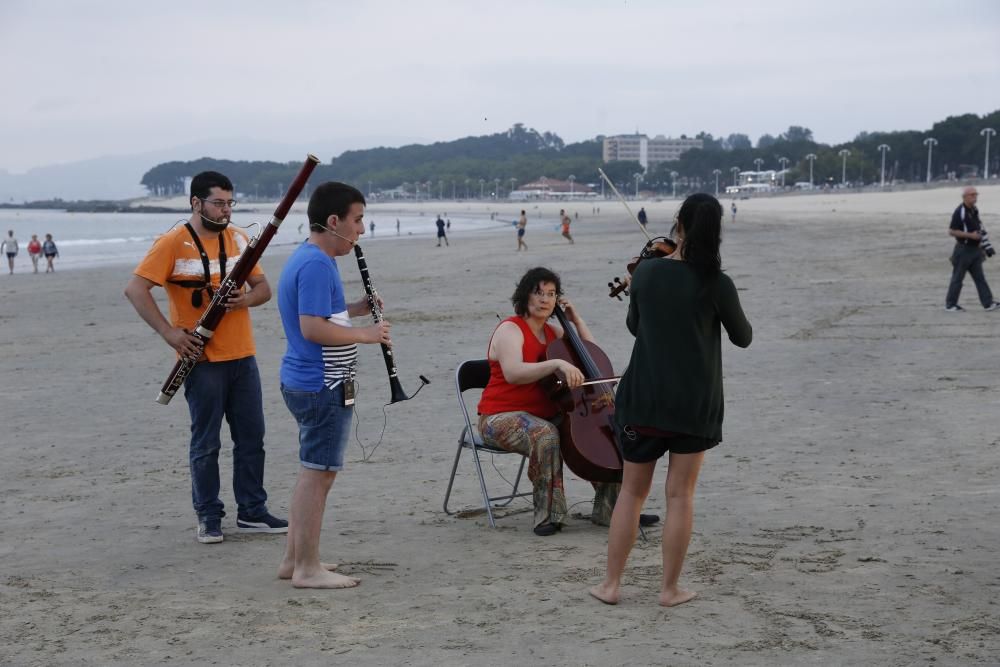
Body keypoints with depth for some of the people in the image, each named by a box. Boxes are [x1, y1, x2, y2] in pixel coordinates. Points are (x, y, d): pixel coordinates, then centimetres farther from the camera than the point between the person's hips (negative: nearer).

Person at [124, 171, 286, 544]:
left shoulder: (238, 239, 9)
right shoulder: (173, 244, -9)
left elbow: (263, 288, 12)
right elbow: (135, 290, -13)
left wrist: (247, 298, -11)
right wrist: (168, 332, -20)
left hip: (242, 356, 5)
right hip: (203, 359, -5)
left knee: (251, 437, 9)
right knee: (206, 442, 3)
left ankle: (252, 512, 19)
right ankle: (208, 517, 14)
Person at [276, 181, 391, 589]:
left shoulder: (307, 259, 14)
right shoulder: (317, 265, -19)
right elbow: (312, 328, -26)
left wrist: (355, 310, 13)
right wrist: (365, 334, -18)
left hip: (307, 383, 11)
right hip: (323, 386, -11)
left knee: (313, 472, 17)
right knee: (319, 474, -4)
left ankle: (294, 559, 24)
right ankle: (307, 569, 2)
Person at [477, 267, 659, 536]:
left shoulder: (553, 331, 13)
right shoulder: (510, 330, -12)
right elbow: (513, 373, -31)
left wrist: (576, 320, 6)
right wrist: (558, 363, -41)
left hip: (547, 415, 8)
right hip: (503, 418, -8)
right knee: (546, 435, -38)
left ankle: (608, 507, -2)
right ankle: (548, 514, -27)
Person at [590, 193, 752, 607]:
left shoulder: (646, 272, -3)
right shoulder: (718, 284, -11)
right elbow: (743, 338, 4)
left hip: (644, 397, 2)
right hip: (696, 403, -2)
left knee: (632, 490, 13)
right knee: (681, 494, 7)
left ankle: (611, 584, 14)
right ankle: (670, 588, 11)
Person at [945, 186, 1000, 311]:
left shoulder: (975, 210, 11)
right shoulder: (959, 212, -15)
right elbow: (951, 231, -18)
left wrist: (981, 246, 21)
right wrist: (970, 235, -23)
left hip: (975, 249, 8)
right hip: (963, 250, -8)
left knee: (980, 278, 6)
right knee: (957, 278, 0)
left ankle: (988, 303, 6)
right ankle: (950, 305, 9)